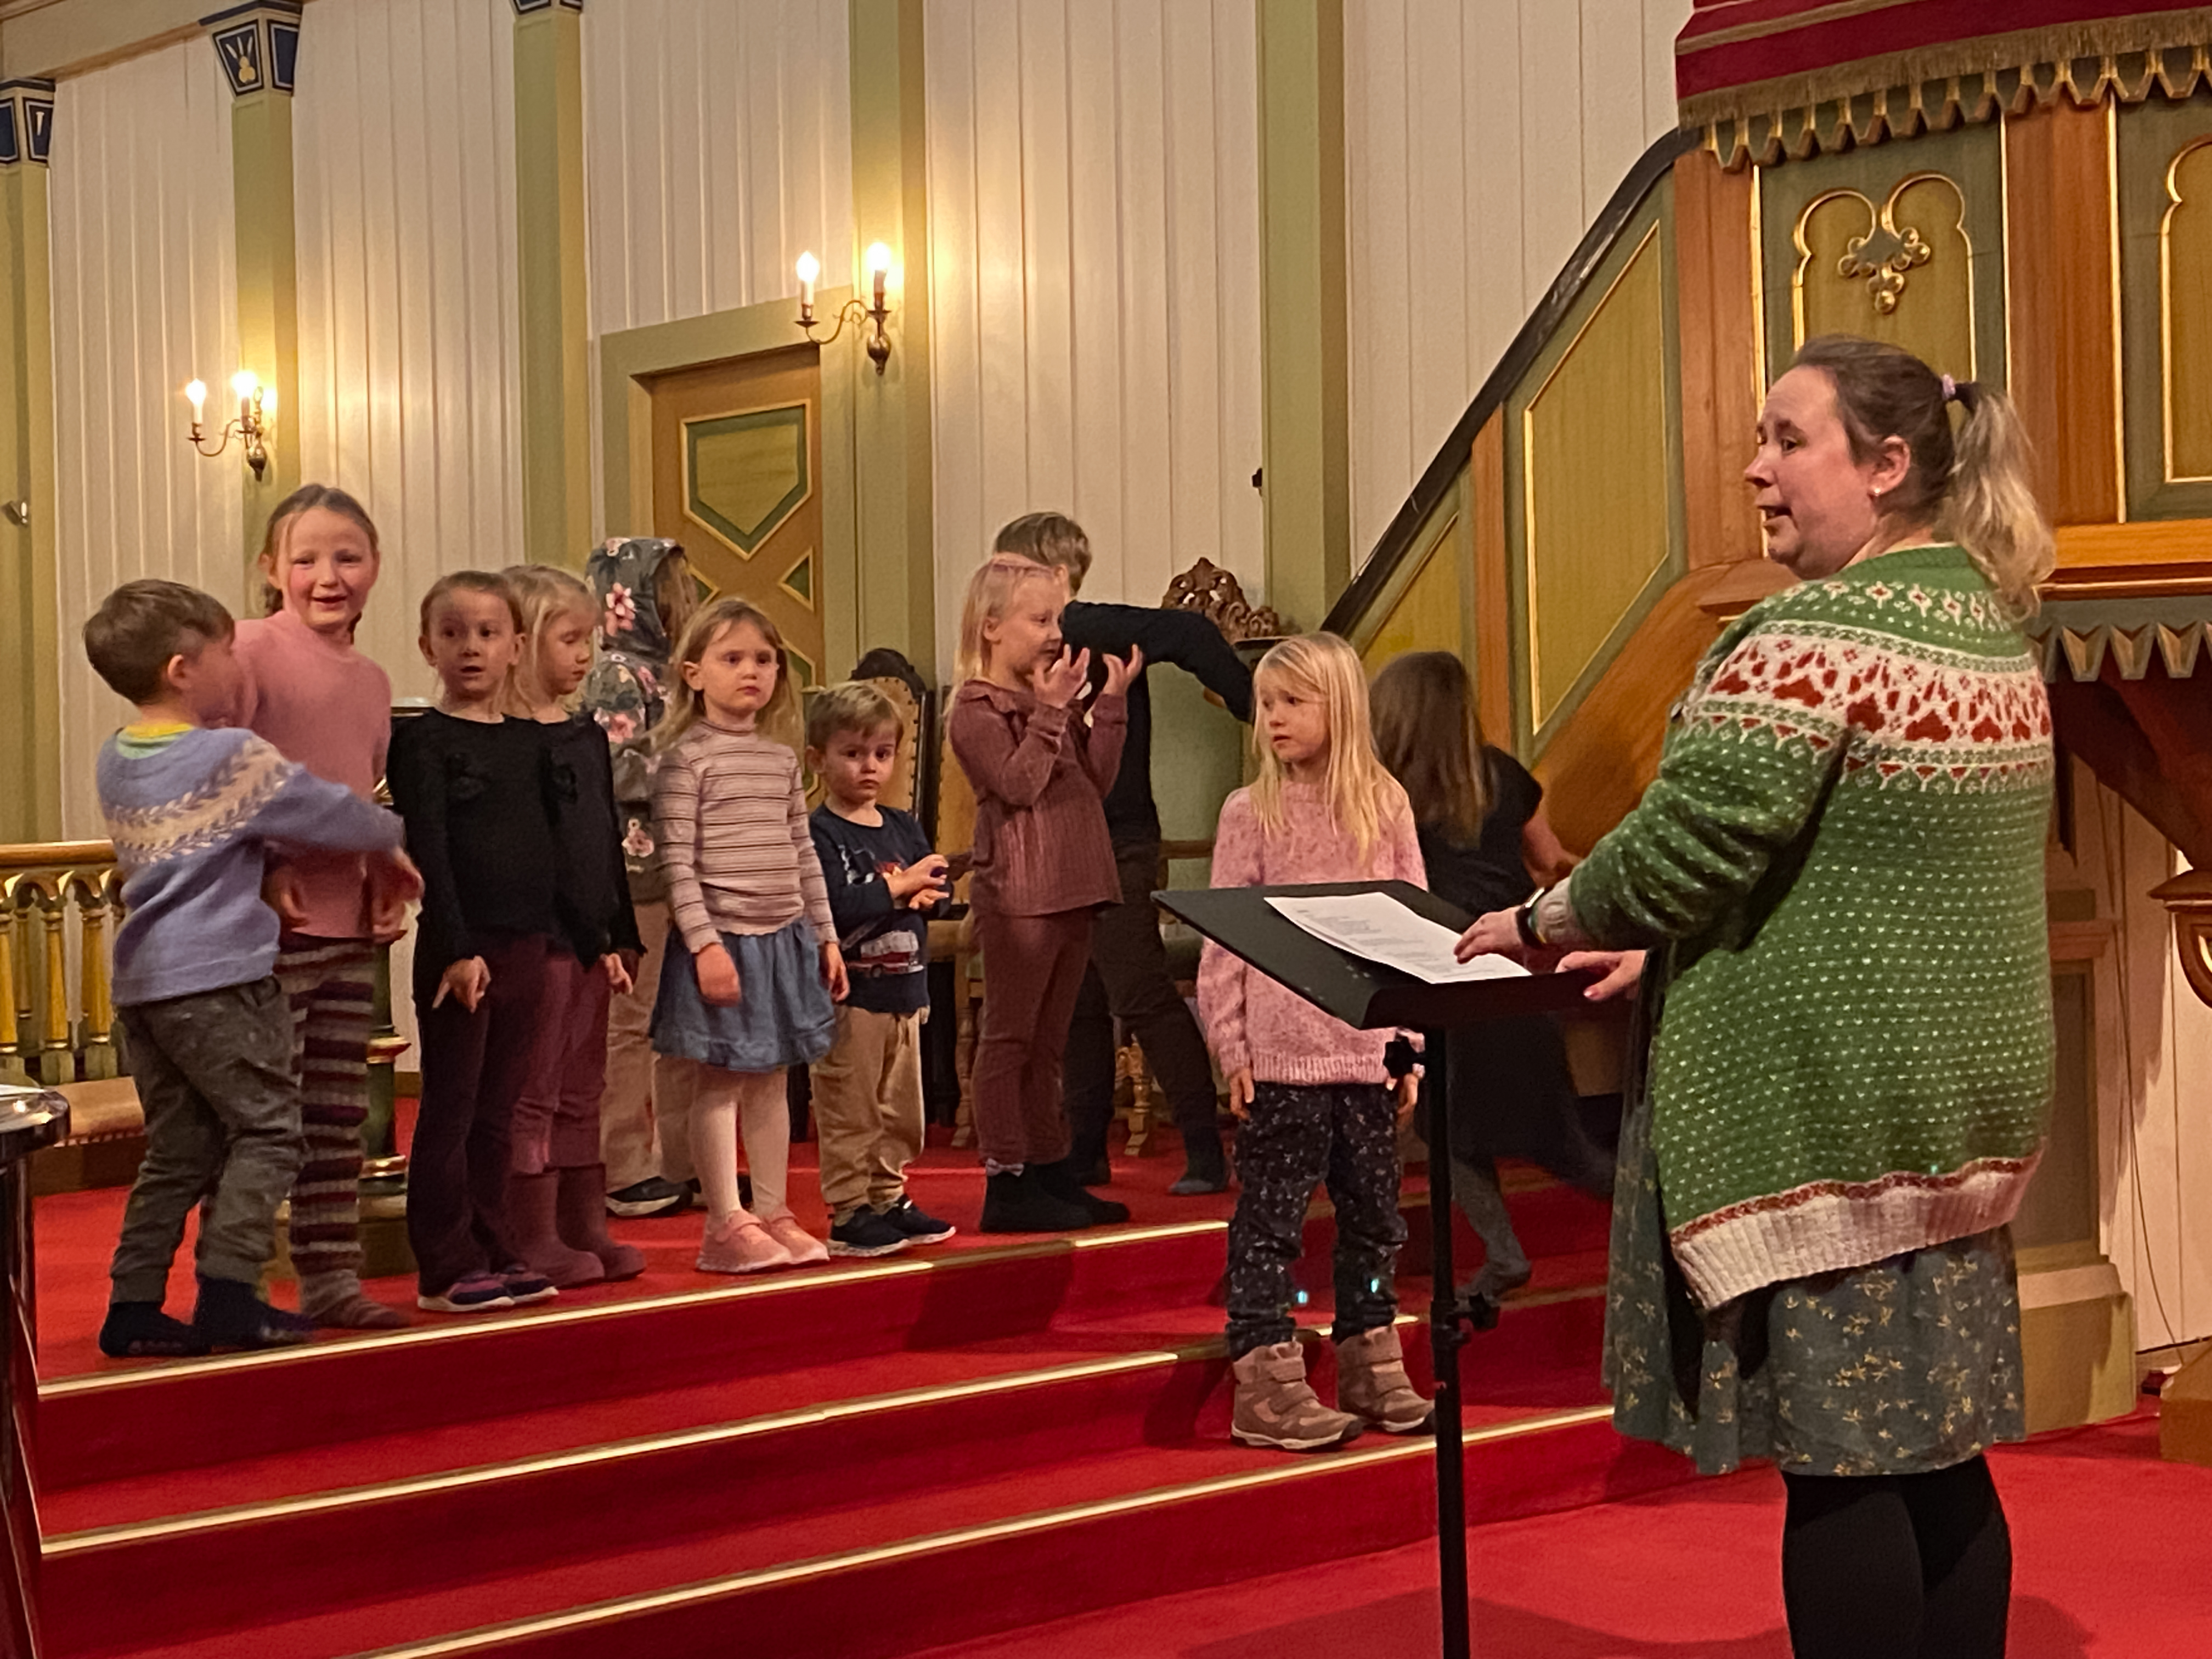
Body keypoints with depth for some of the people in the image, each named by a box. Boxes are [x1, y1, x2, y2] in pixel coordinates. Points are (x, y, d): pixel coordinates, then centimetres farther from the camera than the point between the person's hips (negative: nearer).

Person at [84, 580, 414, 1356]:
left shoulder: (116, 760, 12)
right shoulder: (234, 757, -10)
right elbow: (330, 812, -1)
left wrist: (271, 860, 23)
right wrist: (390, 841, 17)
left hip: (141, 979, 8)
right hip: (217, 978, -8)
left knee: (177, 1149, 13)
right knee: (268, 1131, 0)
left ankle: (133, 1307, 12)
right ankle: (228, 1296, -8)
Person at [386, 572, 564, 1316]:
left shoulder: (531, 741, 12)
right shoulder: (423, 739, -7)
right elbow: (426, 849, -13)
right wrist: (458, 948, -19)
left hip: (527, 947, 6)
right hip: (459, 948, -6)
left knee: (498, 1113, 12)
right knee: (450, 1110, 0)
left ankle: (494, 1253, 20)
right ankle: (445, 1270, 5)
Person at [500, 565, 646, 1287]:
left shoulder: (588, 735, 14)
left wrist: (622, 936, 17)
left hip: (589, 939, 8)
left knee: (581, 1093, 14)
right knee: (532, 1093, -1)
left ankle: (585, 1228, 22)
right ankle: (534, 1238, 5)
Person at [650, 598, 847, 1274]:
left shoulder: (782, 757, 12)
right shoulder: (687, 756, -8)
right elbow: (676, 860, -13)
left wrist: (826, 936, 14)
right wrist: (703, 941, -19)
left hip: (784, 939, 6)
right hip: (721, 939, -6)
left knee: (770, 1080, 12)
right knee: (718, 1084, -1)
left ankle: (772, 1212, 20)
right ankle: (725, 1223, 4)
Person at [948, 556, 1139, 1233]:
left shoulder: (1052, 697, 17)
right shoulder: (976, 709, -7)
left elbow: (1096, 781, 12)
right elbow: (1019, 783, -19)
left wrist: (1111, 703, 6)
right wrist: (1051, 711, -19)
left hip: (1071, 891, 8)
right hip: (1017, 894, -8)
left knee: (1046, 1043, 14)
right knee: (1009, 1037, -3)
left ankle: (1050, 1172, 21)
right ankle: (1006, 1183, -1)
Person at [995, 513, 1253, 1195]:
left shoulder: (1094, 630, -13)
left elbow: (1190, 633, -24)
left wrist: (1251, 707, -23)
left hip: (1114, 842, -9)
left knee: (1141, 994, -10)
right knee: (1079, 1005, 13)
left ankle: (1205, 1149, -5)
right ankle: (1084, 1151, 21)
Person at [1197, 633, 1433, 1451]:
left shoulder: (1385, 806, 6)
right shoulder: (1250, 813, -2)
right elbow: (1222, 940, -3)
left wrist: (1411, 1044, 6)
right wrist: (1232, 1048, -8)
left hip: (1368, 1052, 4)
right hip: (1281, 1056, -3)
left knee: (1373, 1215, 12)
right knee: (1269, 1220, -1)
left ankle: (1371, 1372, 25)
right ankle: (1267, 1387, 4)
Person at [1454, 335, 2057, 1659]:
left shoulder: (1812, 637, -18)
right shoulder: (1994, 626, 12)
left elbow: (1685, 846, -20)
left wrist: (1541, 923, -2)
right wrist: (1652, 938, 19)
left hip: (1827, 1106, -9)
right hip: (1969, 1100, 9)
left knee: (1837, 1464, -1)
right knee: (1938, 1452, 14)